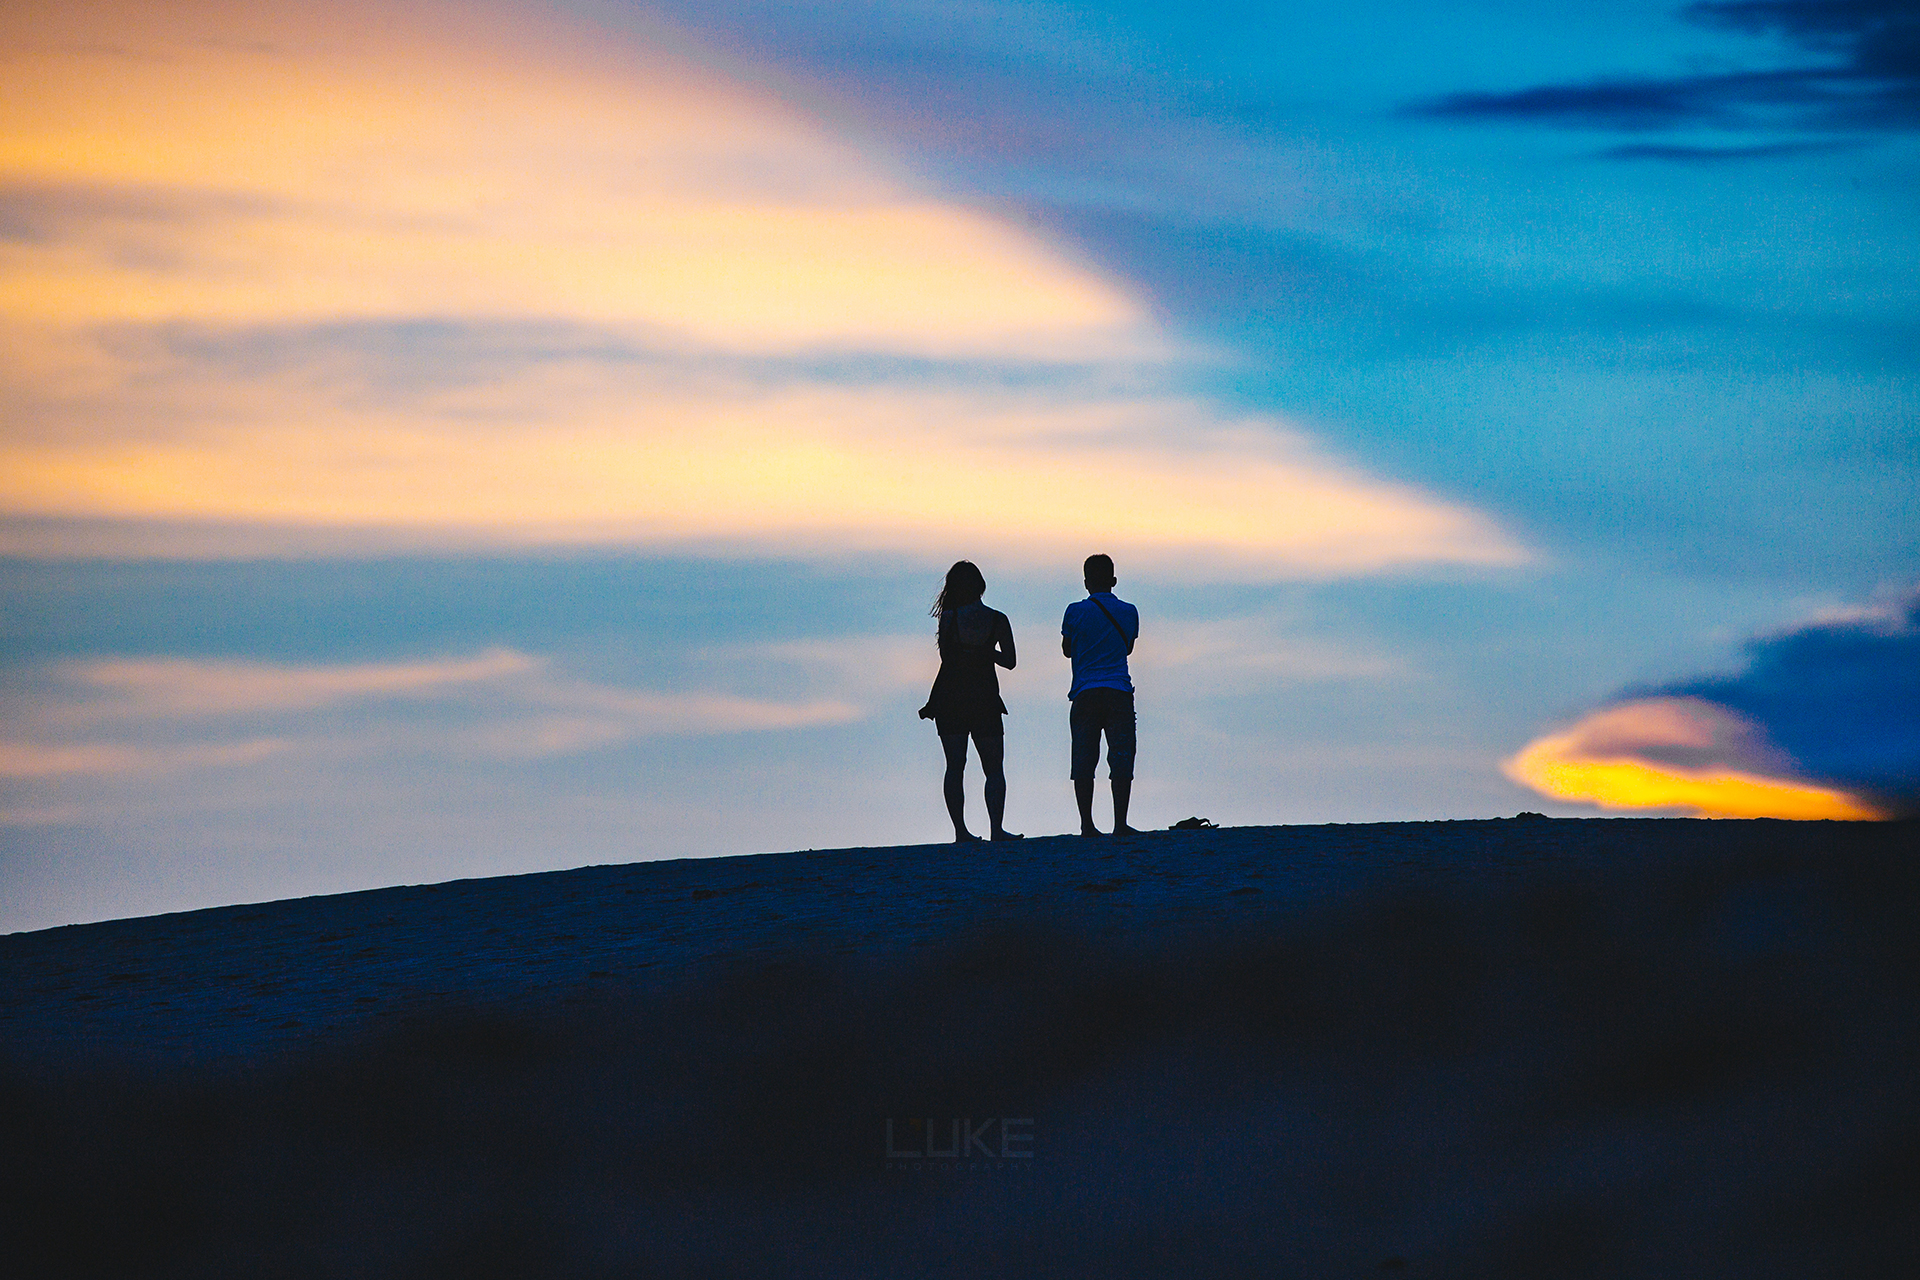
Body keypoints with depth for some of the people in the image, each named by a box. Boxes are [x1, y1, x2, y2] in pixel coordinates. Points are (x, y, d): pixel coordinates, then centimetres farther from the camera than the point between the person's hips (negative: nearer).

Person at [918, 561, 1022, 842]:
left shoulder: (948, 618, -5)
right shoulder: (998, 620, -3)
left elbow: (945, 655, 0)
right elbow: (1009, 661, 3)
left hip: (949, 697, 0)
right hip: (985, 698, 0)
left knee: (955, 766, 6)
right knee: (994, 768, 5)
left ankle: (960, 830, 2)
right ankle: (995, 828, -10)